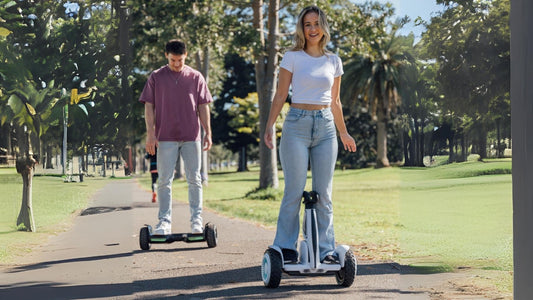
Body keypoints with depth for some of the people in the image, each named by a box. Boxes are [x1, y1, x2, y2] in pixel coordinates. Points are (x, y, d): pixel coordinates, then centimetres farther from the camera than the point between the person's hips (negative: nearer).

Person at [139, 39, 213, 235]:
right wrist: (150, 134, -4)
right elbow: (149, 106, 4)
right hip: (166, 138, -1)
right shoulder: (156, 77, 5)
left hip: (191, 137, 1)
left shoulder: (195, 77, 7)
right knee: (164, 181, 0)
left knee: (194, 179, 3)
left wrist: (208, 133, 3)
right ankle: (165, 221, 4)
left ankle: (196, 219, 10)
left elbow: (203, 107, 9)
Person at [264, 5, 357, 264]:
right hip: (297, 125, -3)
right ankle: (286, 248, 2)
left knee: (323, 193, 4)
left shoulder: (333, 61, 11)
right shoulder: (292, 57, 1)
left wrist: (343, 132, 23)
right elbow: (280, 95, 0)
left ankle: (326, 250, 8)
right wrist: (270, 126, -10)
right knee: (294, 191, -5)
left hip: (326, 126, 3)